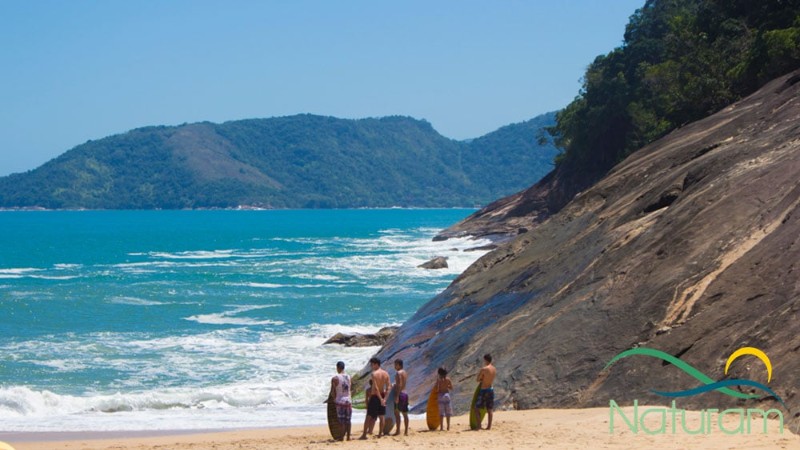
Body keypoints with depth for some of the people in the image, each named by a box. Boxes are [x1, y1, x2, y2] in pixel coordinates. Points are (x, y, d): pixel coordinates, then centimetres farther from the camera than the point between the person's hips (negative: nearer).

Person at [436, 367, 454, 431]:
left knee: (441, 413, 2)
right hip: (446, 394, 2)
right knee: (448, 412, 10)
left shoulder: (438, 379, -8)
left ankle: (441, 427, -1)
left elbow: (437, 389, -13)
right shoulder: (448, 379, 0)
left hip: (440, 395, -2)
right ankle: (448, 427, 10)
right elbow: (451, 388, 5)